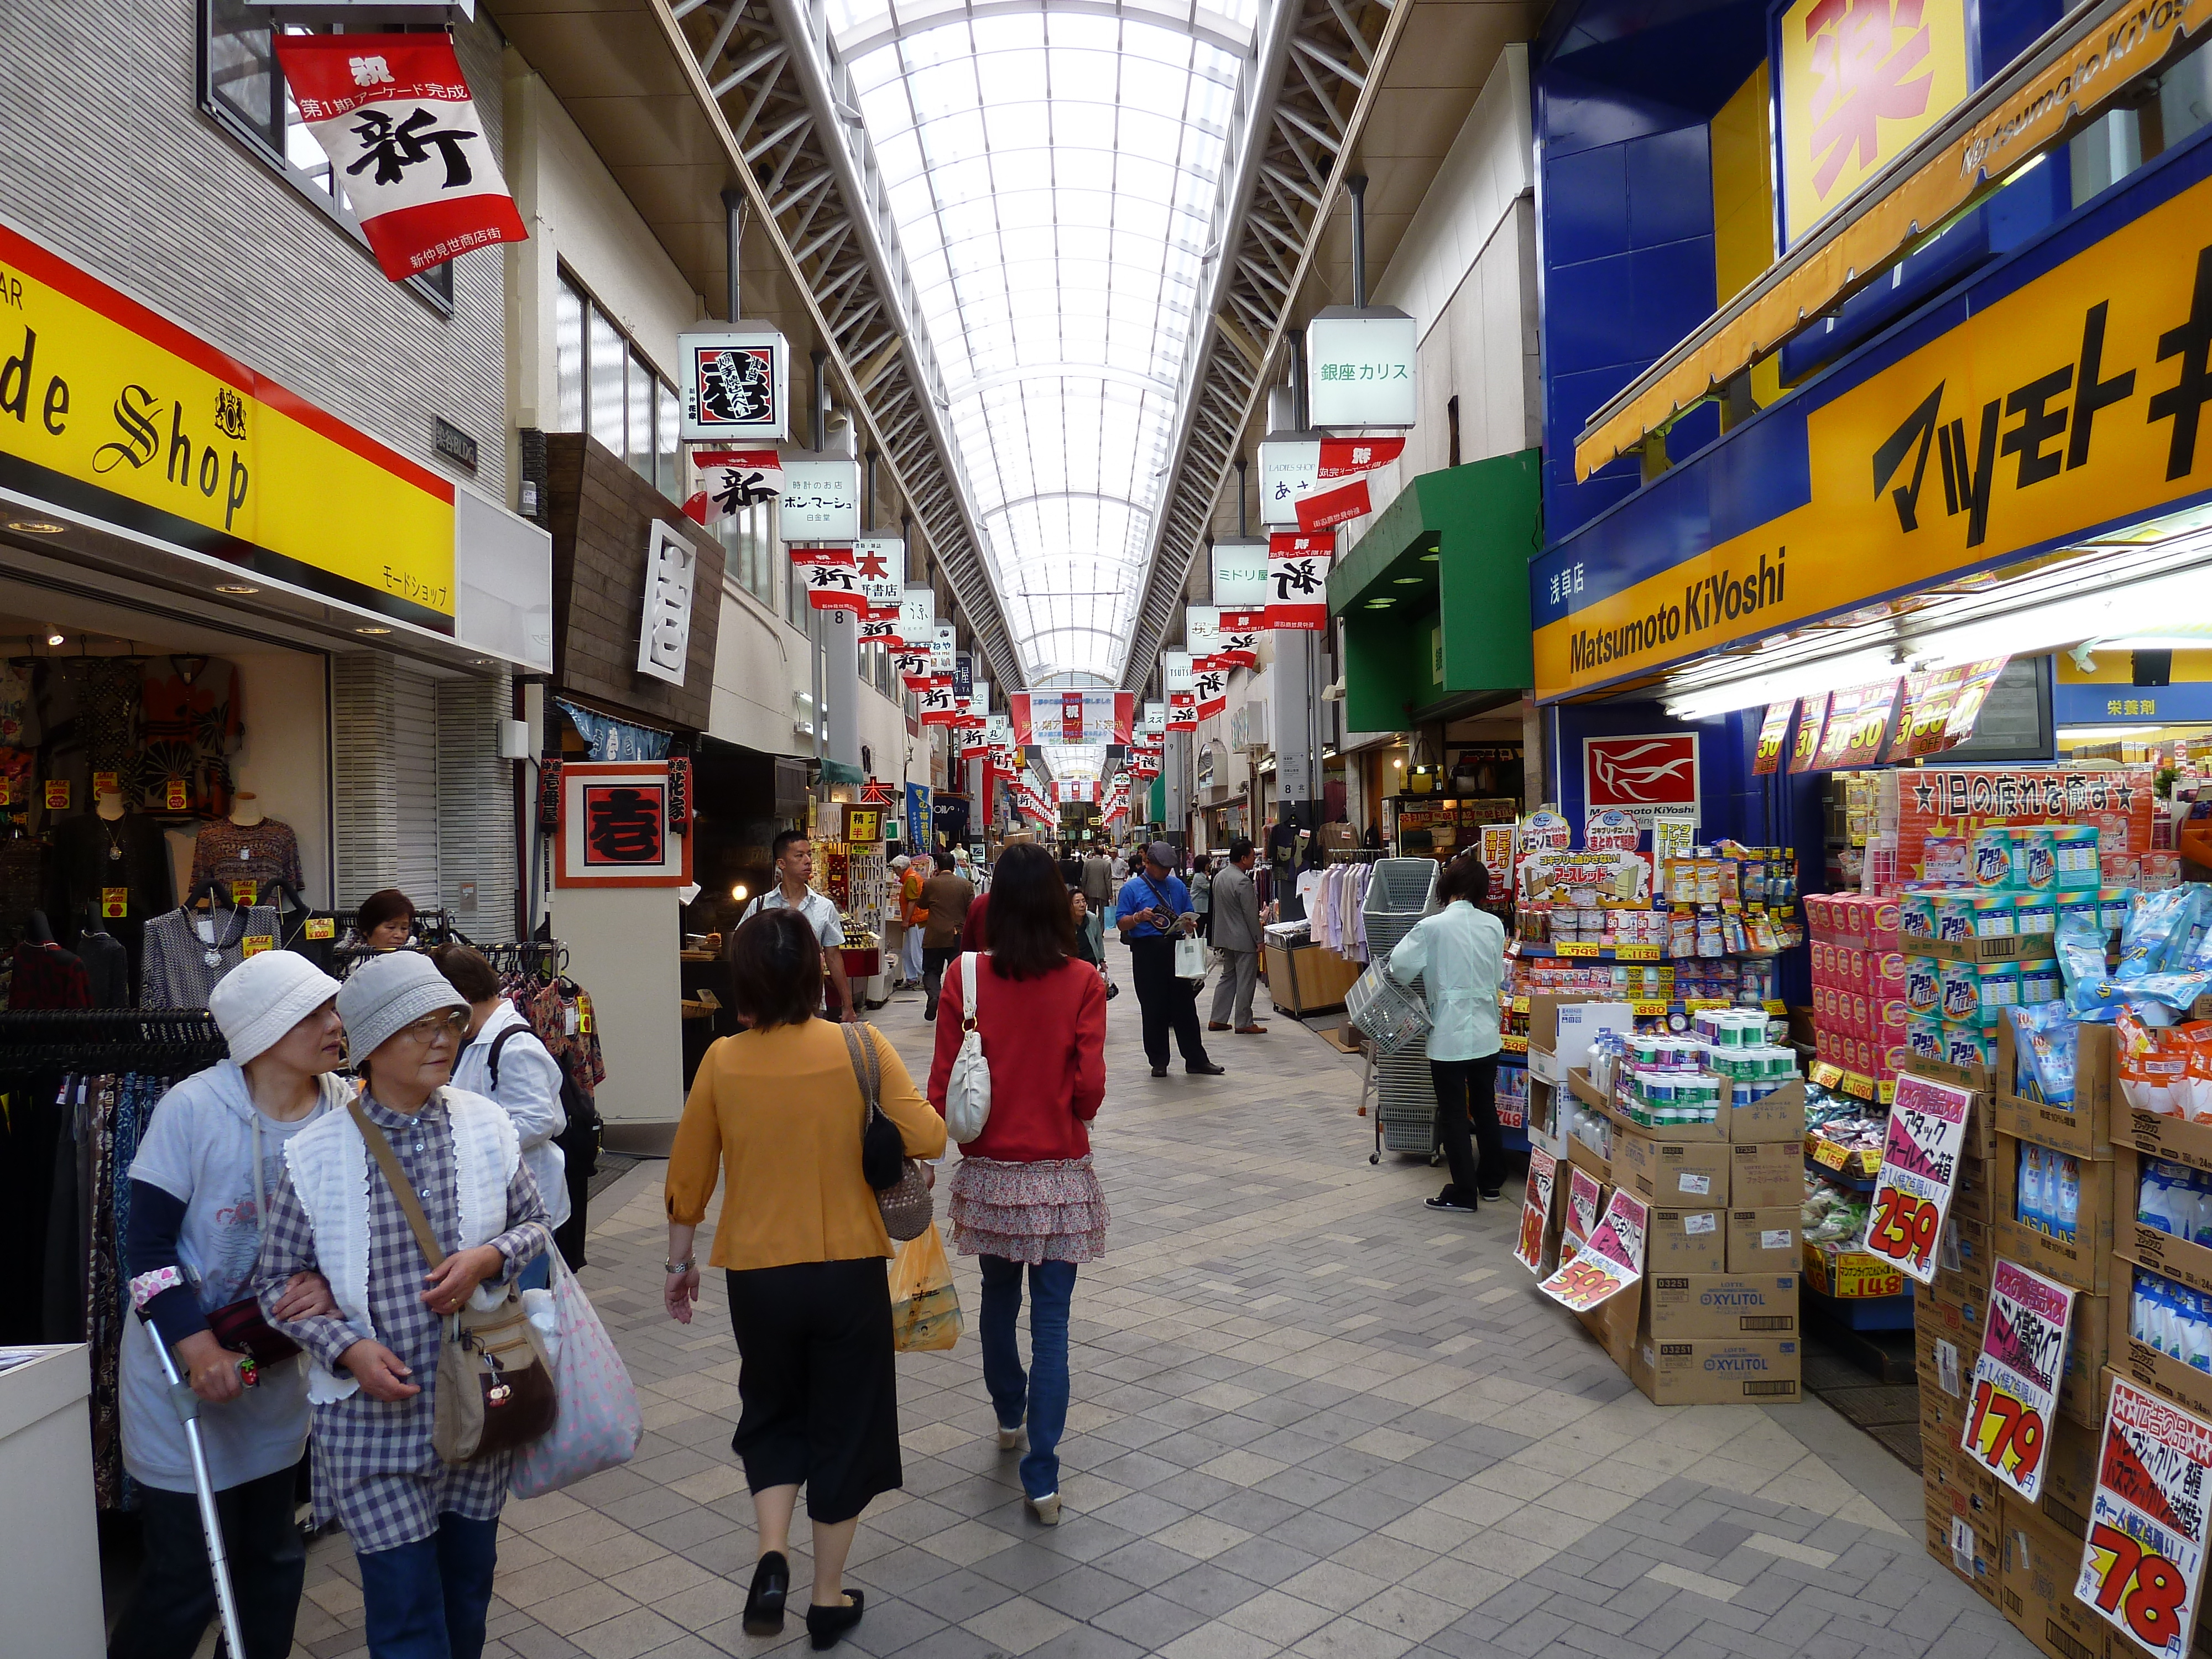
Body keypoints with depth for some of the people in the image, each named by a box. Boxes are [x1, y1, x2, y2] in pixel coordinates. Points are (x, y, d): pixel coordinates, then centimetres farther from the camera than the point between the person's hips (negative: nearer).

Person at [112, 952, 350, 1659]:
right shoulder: (193, 1109, -17)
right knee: (189, 1572, 3)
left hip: (280, 1367, 4)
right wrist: (198, 1349, -20)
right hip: (184, 1370, -4)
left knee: (273, 1554, 17)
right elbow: (146, 1247, -13)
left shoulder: (343, 1110, -7)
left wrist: (330, 1280, -19)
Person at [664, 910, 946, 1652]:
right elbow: (927, 1138, -17)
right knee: (843, 1426, 17)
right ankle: (829, 1598, 27)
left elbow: (688, 1175, 1)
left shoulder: (723, 1062, -7)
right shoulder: (860, 1046, -12)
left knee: (772, 1415, 25)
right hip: (850, 1270, -1)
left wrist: (679, 1263, 15)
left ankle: (772, 1556, 6)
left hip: (757, 1276, 1)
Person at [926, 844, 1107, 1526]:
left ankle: (1009, 1417, 44)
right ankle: (1041, 1477, 5)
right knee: (1051, 1322, 5)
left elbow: (943, 1081, -6)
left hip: (987, 1171, 2)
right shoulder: (1081, 983, -10)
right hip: (1060, 1173, -2)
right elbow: (1090, 1087, -10)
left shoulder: (966, 978, -8)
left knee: (999, 1299, 23)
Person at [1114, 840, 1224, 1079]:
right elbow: (1121, 923, -3)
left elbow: (1190, 916, 20)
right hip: (1147, 952, -3)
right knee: (1154, 1009, 3)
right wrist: (1139, 917, -22)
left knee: (1185, 1005, 3)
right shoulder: (1132, 888, 2)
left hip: (1176, 949, 3)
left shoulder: (1178, 886, 15)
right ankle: (1158, 1061, 12)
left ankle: (1196, 1060, 7)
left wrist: (1188, 923, -4)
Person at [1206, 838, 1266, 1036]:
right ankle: (1244, 1023, 5)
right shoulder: (1243, 882, -20)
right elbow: (1251, 915, -18)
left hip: (1225, 937, 9)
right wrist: (1259, 939, -11)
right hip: (1244, 940, -9)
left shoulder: (1219, 877, 9)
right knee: (1245, 981, -1)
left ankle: (1217, 1020, 17)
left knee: (1228, 977, 16)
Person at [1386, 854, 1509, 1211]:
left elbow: (1400, 967, -13)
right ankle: (1492, 1181, 30)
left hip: (1449, 1037, -5)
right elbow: (1499, 975, 8)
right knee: (1486, 1107, 19)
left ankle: (1463, 1192, 10)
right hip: (1486, 1033, 5)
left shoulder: (1432, 927, -15)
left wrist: (1431, 978, 7)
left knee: (1453, 1114, 5)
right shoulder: (1494, 926, -2)